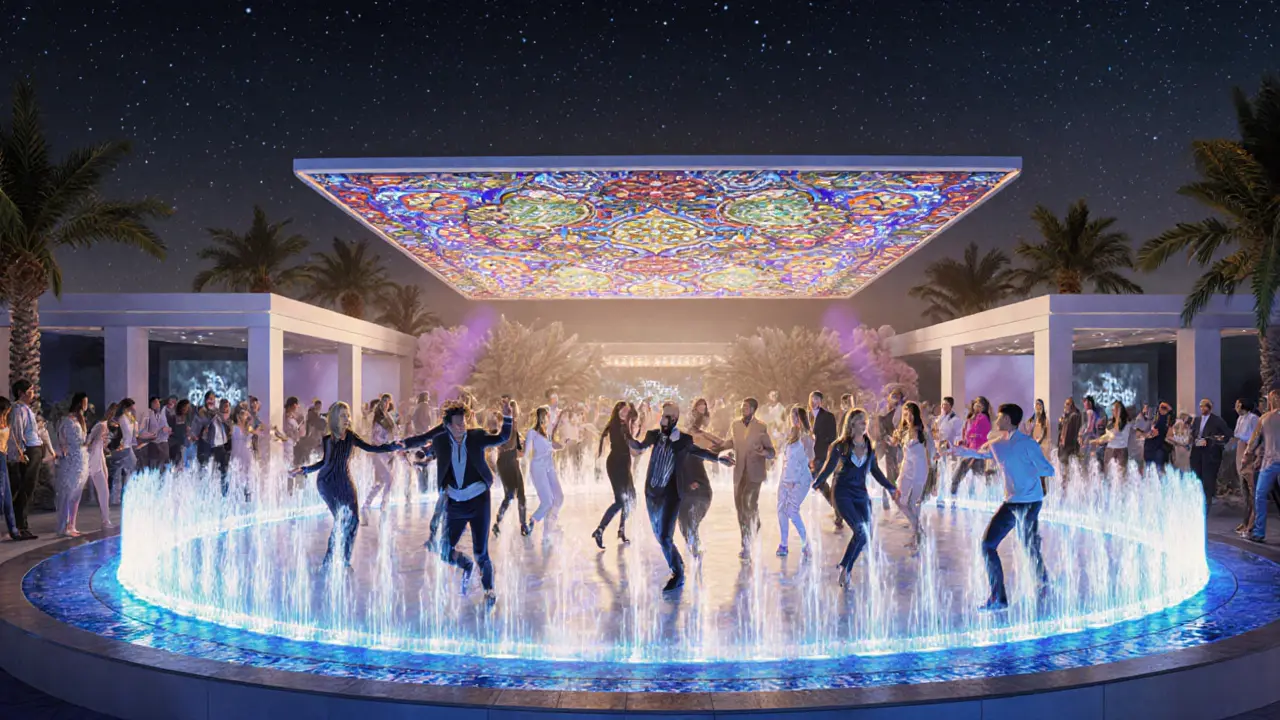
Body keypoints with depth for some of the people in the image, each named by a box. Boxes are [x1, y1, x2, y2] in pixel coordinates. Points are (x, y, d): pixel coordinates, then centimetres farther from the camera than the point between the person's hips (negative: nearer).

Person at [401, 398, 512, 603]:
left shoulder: (476, 436, -5)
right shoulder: (440, 440, 0)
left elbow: (502, 438, -9)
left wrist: (507, 416, -20)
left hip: (478, 500, -3)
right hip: (455, 502, 3)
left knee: (481, 553, -2)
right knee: (445, 552, 6)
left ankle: (489, 590, 19)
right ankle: (466, 565, 38)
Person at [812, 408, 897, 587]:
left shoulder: (869, 446, 8)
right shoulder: (841, 446, -4)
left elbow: (875, 470, 18)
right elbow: (829, 467, -1)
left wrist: (891, 487, 21)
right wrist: (816, 484, -8)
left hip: (861, 494, 5)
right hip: (843, 493, -5)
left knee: (865, 535, -1)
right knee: (861, 532, -19)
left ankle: (846, 569, 14)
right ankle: (845, 568, -4)